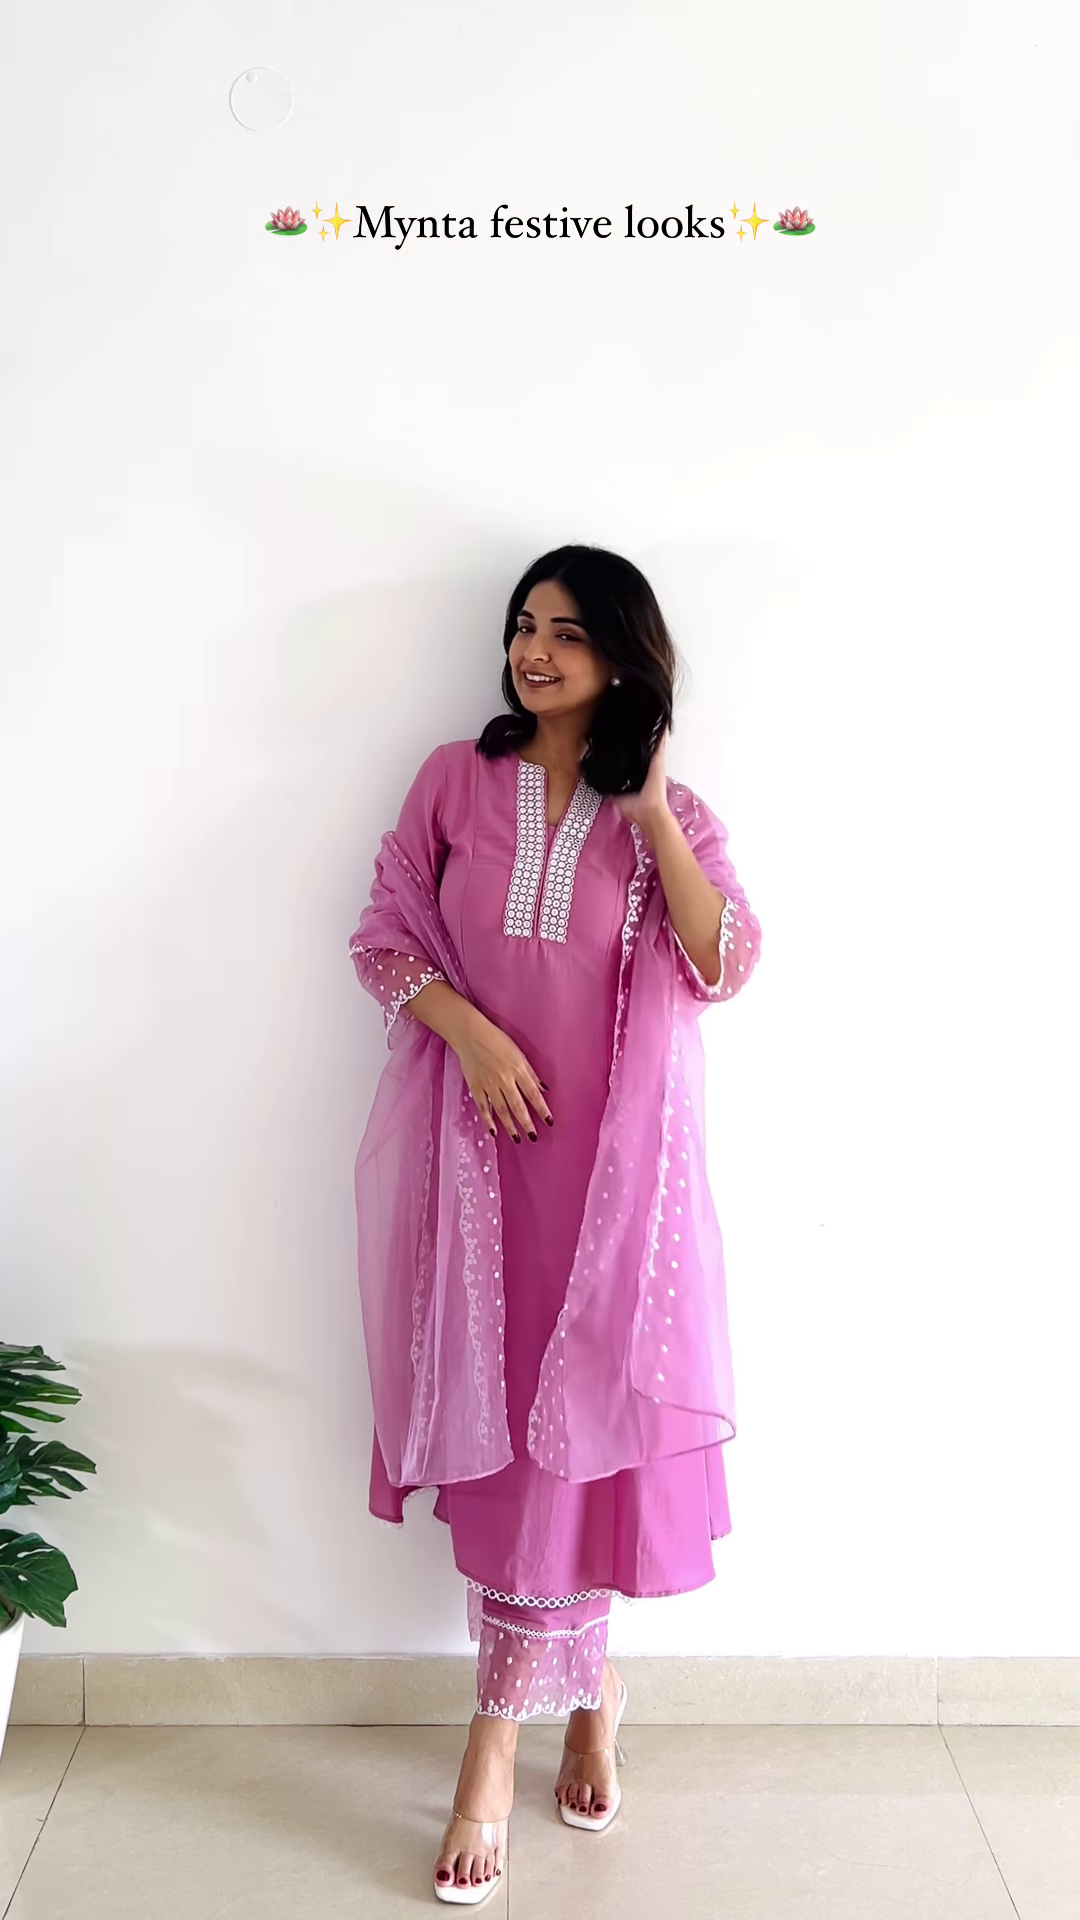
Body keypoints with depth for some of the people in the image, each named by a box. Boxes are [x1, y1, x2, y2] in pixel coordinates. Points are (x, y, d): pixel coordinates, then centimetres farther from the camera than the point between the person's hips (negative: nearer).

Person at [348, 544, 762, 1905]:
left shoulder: (671, 812, 5)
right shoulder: (457, 779, 6)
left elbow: (726, 967, -8)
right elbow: (383, 934, 4)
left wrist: (652, 808, -12)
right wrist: (468, 1028, -12)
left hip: (613, 1155, -1)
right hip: (481, 1145, 1)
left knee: (573, 1423, 0)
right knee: (497, 1417, 6)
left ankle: (496, 1737, 18)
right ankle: (584, 1687, 29)